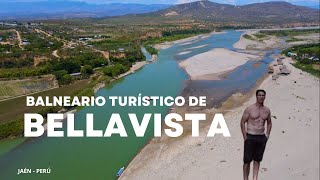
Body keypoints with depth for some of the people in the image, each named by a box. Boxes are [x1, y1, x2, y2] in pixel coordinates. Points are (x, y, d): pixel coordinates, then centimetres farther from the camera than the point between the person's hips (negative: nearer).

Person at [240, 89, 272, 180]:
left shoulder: (267, 110, 6)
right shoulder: (249, 109, -7)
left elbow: (269, 123, 20)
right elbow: (242, 122, -5)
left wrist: (267, 135, 8)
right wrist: (245, 137, -9)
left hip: (262, 138, 4)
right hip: (250, 137, -4)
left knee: (257, 160, 10)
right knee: (247, 160, 0)